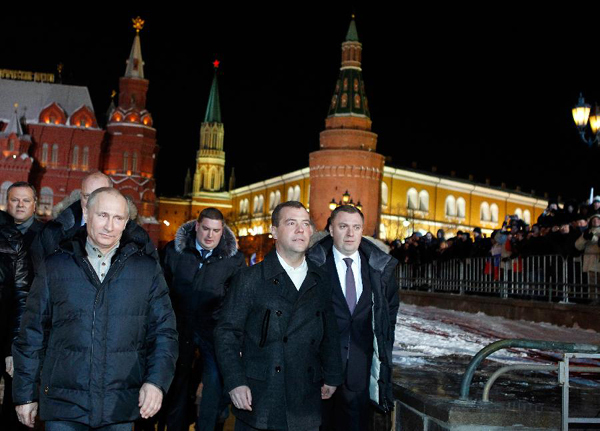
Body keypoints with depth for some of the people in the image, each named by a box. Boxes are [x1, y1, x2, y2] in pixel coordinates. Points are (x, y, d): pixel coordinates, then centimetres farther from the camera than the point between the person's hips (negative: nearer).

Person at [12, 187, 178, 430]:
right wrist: (25, 394, 7)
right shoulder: (54, 266, 3)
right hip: (63, 404, 0)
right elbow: (32, 333, 6)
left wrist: (156, 381, -12)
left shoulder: (148, 269, 3)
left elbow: (164, 331, 3)